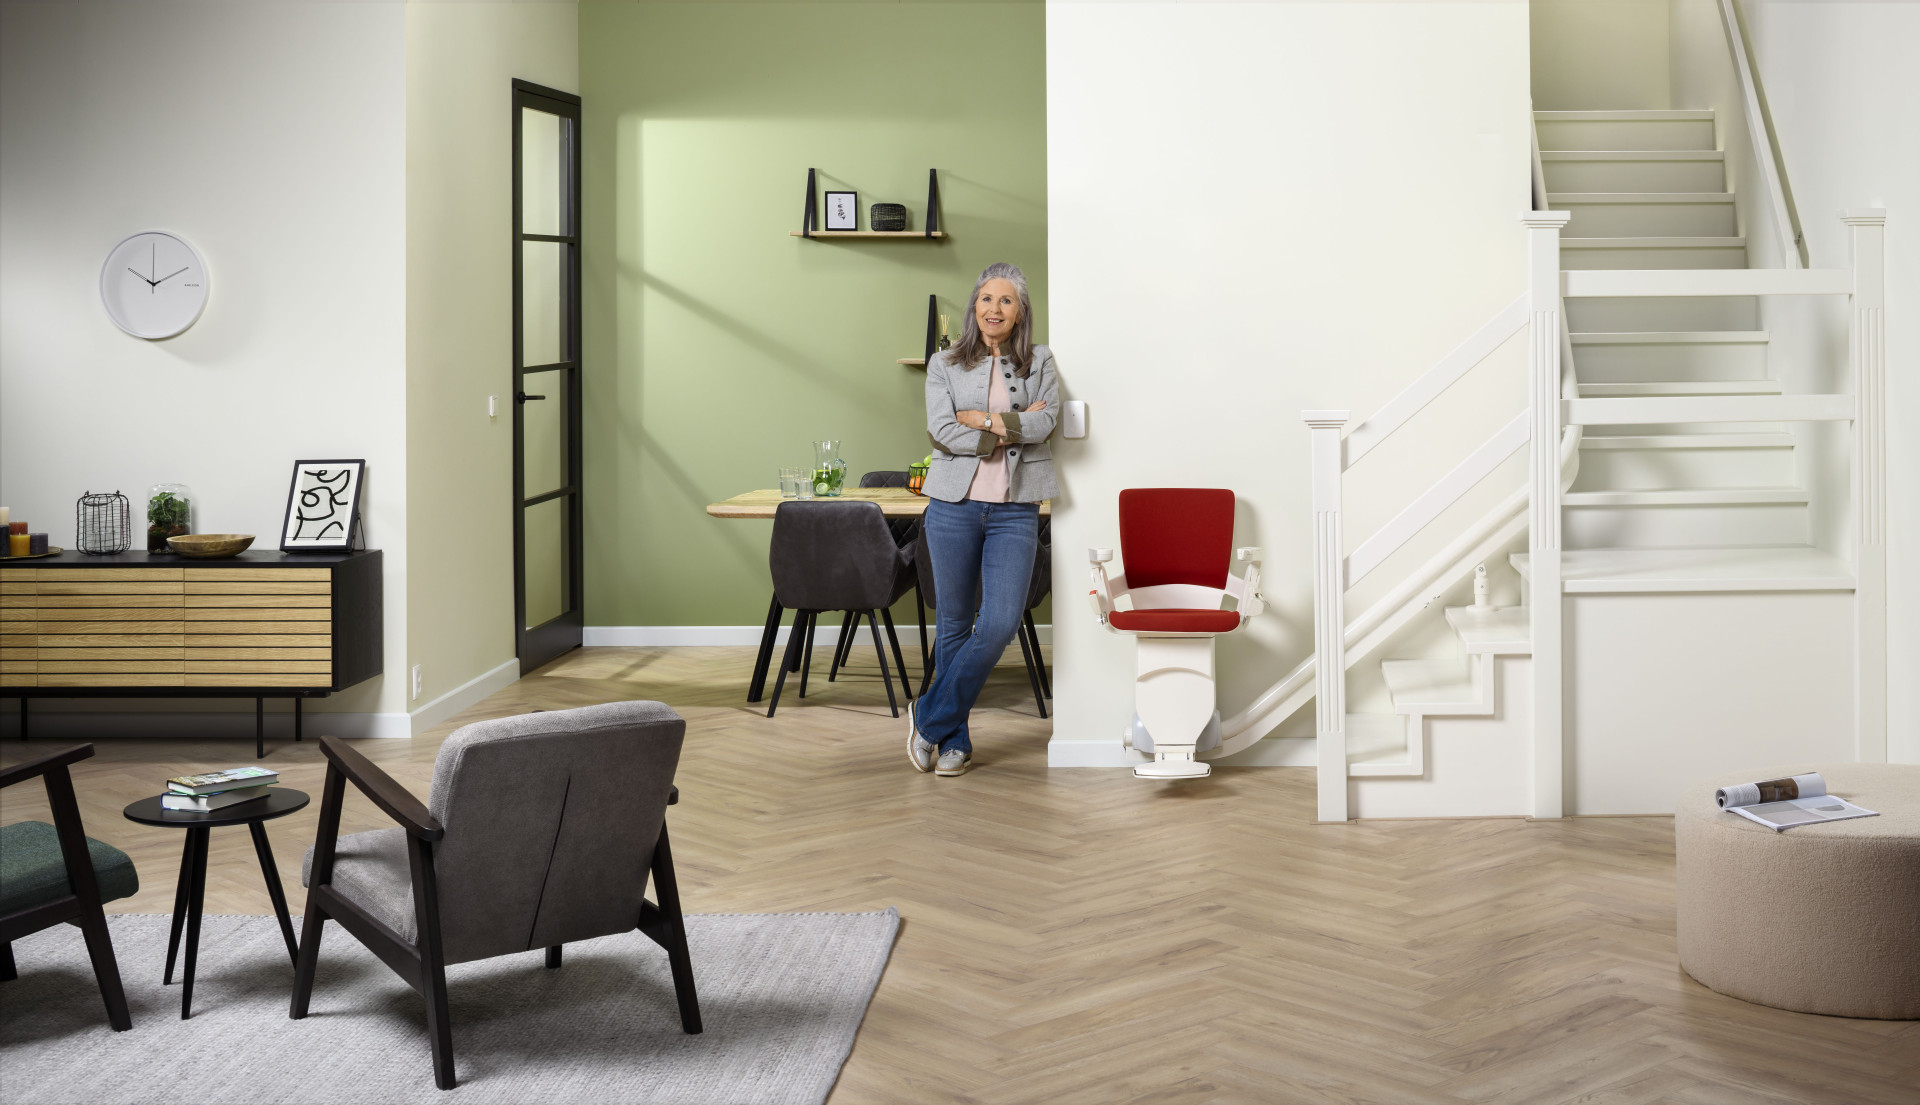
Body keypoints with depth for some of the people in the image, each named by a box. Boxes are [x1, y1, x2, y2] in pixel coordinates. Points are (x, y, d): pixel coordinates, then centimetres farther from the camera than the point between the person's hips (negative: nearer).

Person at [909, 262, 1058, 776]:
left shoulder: (1040, 362, 9)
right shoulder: (945, 364, 7)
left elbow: (1043, 424, -6)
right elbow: (942, 431, -8)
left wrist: (984, 419, -8)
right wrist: (1012, 427, -9)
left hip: (1015, 510, 0)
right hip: (954, 504, 0)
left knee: (1000, 624, -11)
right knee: (955, 624, 6)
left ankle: (930, 716, 6)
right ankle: (954, 740, 18)